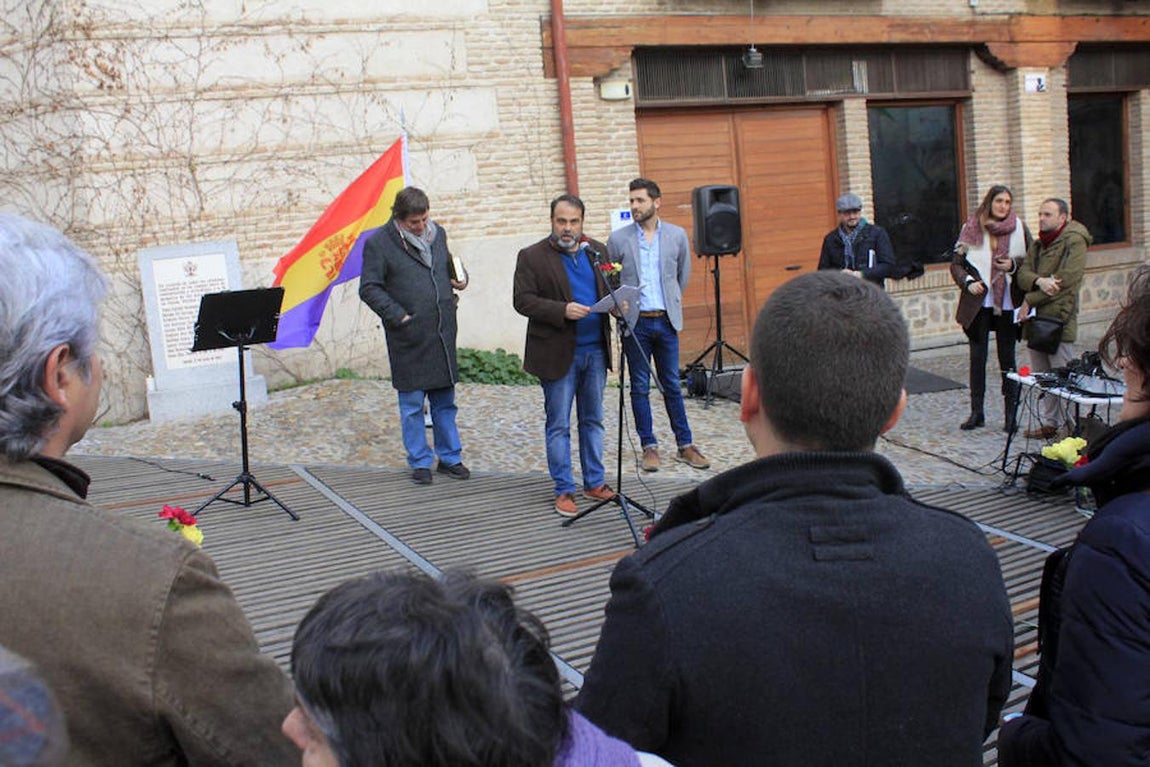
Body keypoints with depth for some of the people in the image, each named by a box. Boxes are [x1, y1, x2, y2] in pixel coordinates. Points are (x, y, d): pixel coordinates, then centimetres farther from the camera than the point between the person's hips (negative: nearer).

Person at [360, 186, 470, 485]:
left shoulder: (437, 233, 10)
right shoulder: (379, 243, -7)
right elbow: (369, 289, -8)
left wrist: (459, 279, 4)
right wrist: (398, 316, -14)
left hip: (443, 334, 5)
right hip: (408, 338, -5)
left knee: (445, 400, 13)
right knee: (412, 404, 4)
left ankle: (450, 458, 24)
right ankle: (420, 462, 17)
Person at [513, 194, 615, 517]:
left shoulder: (597, 251, 10)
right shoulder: (532, 257, -5)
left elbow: (611, 289, 19)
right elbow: (522, 300, -11)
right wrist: (563, 311, -22)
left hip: (595, 351, 5)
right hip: (558, 354, -4)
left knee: (593, 421, 13)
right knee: (559, 426, 3)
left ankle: (595, 483, 23)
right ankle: (564, 490, 10)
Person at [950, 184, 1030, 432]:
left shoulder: (1019, 228, 3)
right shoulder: (972, 228, 1)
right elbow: (956, 263, 5)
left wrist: (1013, 265, -10)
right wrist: (968, 282, -12)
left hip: (1007, 303, 0)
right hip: (978, 303, 0)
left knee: (1007, 357, 4)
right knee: (977, 357, 4)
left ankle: (1011, 413, 11)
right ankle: (977, 412, 13)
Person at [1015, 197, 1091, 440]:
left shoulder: (1074, 242, -6)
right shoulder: (1038, 245, 18)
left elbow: (1066, 279, -16)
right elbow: (1022, 274, 6)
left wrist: (1030, 300, -12)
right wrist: (1039, 281, -18)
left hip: (1059, 319, -8)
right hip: (1035, 319, 8)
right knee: (1041, 375, 12)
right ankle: (1049, 422, 20)